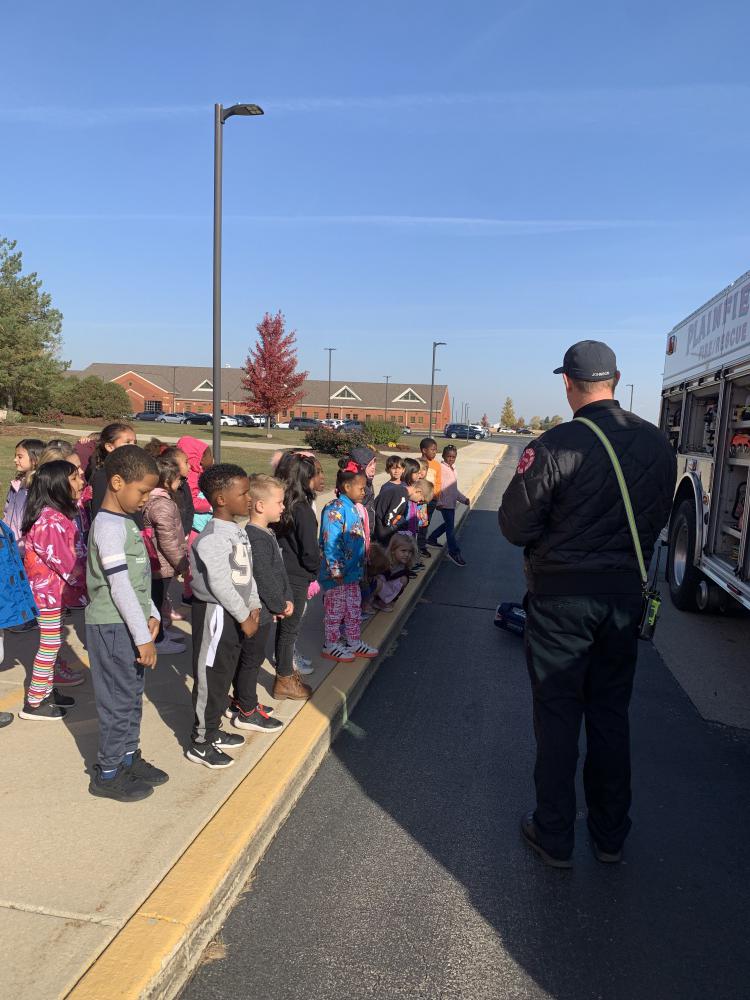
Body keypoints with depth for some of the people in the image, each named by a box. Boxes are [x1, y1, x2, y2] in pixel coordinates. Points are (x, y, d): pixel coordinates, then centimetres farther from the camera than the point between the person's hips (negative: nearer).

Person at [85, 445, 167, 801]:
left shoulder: (125, 521, 11)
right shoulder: (109, 526, -19)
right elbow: (120, 586, -22)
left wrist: (151, 615, 7)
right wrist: (143, 637, -19)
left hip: (131, 624, 9)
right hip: (113, 627, -9)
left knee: (132, 695, 18)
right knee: (118, 701, 3)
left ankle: (129, 757, 33)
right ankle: (107, 774, 18)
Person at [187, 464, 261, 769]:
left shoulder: (238, 531, 9)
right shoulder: (213, 537, -22)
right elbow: (219, 584, -26)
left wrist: (253, 605, 6)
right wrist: (244, 616, -19)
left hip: (234, 613, 9)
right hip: (214, 612, -9)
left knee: (224, 675, 19)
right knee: (210, 678, 1)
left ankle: (212, 730, 34)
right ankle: (200, 743, 15)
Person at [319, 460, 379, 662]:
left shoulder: (353, 508, 9)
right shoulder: (335, 509, -20)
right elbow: (330, 543, -23)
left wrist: (360, 568, 20)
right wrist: (336, 571, -22)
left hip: (352, 572, 9)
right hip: (336, 574, -9)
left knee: (354, 608, 19)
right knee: (335, 609, 6)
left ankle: (354, 642, 32)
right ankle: (331, 646, 20)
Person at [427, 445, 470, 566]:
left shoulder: (453, 469, 16)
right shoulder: (441, 468, -12)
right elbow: (438, 486, -18)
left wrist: (464, 499, 19)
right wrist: (439, 502, -24)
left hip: (452, 502, 9)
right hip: (444, 503, -9)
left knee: (448, 524, 20)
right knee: (450, 527, -6)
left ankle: (432, 538, 37)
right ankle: (454, 552, 0)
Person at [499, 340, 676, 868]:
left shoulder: (554, 446, -18)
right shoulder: (658, 444, -2)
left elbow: (515, 527, -12)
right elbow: (657, 521, 7)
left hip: (560, 594, -4)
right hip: (625, 592, 5)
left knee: (558, 715, 9)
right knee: (611, 714, 18)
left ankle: (554, 836, 23)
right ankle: (611, 834, 32)